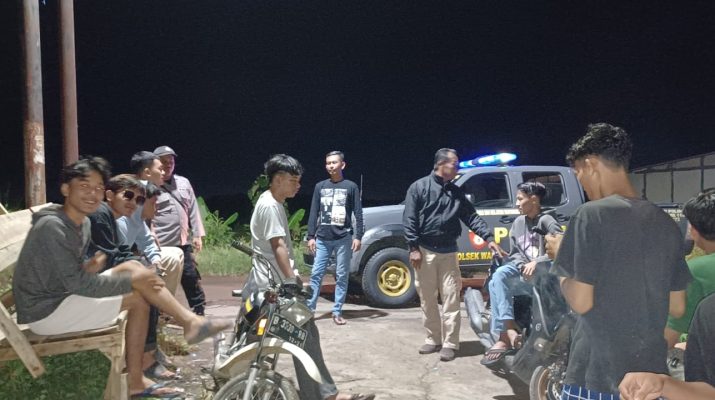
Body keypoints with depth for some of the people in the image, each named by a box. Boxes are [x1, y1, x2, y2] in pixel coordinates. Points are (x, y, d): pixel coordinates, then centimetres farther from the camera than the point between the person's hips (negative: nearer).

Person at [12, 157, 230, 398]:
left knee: (132, 267, -3)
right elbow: (77, 283, -24)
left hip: (62, 295, 9)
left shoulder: (82, 223, 6)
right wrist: (132, 281, -19)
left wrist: (88, 268, -11)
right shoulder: (52, 226, -22)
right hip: (44, 311, -9)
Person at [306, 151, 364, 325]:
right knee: (316, 274, 2)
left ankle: (337, 312, 10)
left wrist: (358, 236, -6)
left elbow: (358, 214, 1)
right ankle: (309, 309, 8)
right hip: (322, 239, 2)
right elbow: (313, 213, 10)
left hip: (343, 238, -2)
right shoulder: (320, 186, 10)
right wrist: (311, 236, 4)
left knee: (342, 276, 2)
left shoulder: (351, 186, 2)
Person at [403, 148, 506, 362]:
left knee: (451, 299, -1)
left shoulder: (456, 192, 10)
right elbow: (409, 219, -7)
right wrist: (414, 248, -13)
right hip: (425, 251, -2)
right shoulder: (419, 187, -3)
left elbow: (471, 217, 5)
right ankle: (433, 339, 19)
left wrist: (489, 238, -7)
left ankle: (449, 343, 5)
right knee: (427, 300, 6)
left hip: (448, 252, 3)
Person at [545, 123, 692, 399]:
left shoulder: (593, 214, -14)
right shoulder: (666, 223, 5)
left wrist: (559, 254, -1)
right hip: (650, 373, 6)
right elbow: (677, 307, 11)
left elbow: (580, 301, -16)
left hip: (598, 377, -6)